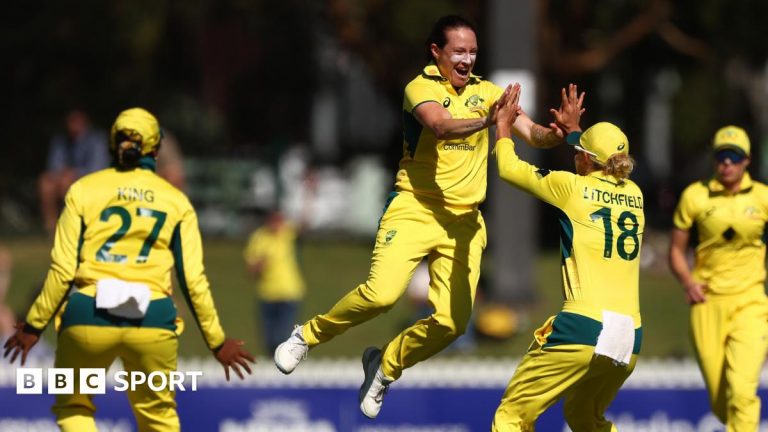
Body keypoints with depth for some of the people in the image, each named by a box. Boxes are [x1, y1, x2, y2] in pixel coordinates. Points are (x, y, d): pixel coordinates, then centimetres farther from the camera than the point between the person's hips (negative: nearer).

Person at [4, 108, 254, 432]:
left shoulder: (83, 190, 4)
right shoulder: (176, 200, 8)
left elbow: (62, 270, -1)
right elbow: (193, 280, 5)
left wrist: (34, 326, 10)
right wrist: (217, 342, 14)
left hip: (88, 319, -1)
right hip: (152, 321, 1)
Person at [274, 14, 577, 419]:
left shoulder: (486, 92, 7)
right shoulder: (421, 87, -7)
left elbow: (531, 132, -1)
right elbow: (441, 127, -27)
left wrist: (551, 134, -24)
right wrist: (485, 121, -44)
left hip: (464, 220, 4)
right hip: (415, 209, -4)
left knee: (452, 322, -8)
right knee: (381, 293, -22)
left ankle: (386, 363, 19)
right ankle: (307, 336, 3)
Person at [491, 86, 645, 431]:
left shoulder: (571, 187, -1)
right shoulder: (634, 195, 13)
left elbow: (509, 168, 14)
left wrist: (503, 125, 30)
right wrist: (573, 129, 49)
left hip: (582, 328, -6)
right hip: (630, 340, 6)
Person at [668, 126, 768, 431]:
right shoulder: (695, 196, 1)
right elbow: (676, 249, 9)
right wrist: (687, 281, -9)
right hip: (707, 303, 1)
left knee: (741, 389, -20)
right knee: (719, 401, 4)